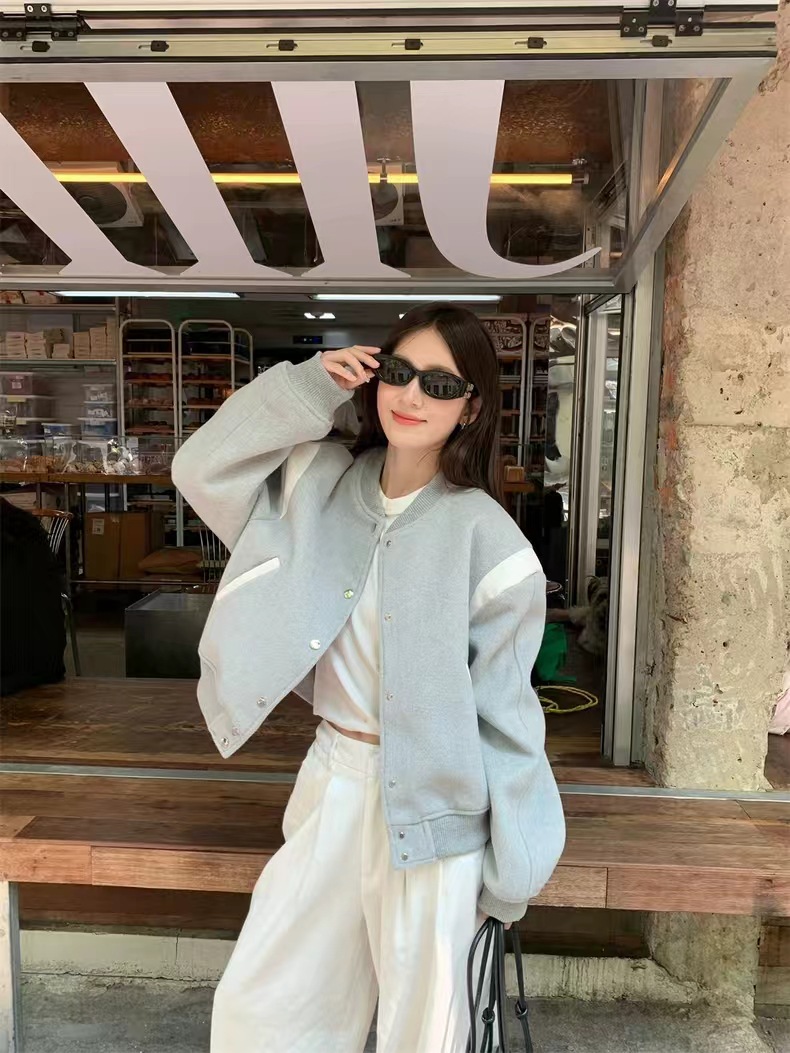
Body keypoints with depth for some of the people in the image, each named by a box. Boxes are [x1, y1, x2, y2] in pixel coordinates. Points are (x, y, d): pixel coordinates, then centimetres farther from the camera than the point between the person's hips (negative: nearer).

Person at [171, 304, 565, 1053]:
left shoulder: (485, 536, -16)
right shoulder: (324, 481, -2)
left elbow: (502, 708, -12)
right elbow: (202, 472, -2)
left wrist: (509, 868, -5)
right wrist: (307, 388, -11)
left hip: (431, 801, -4)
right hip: (333, 779, 5)